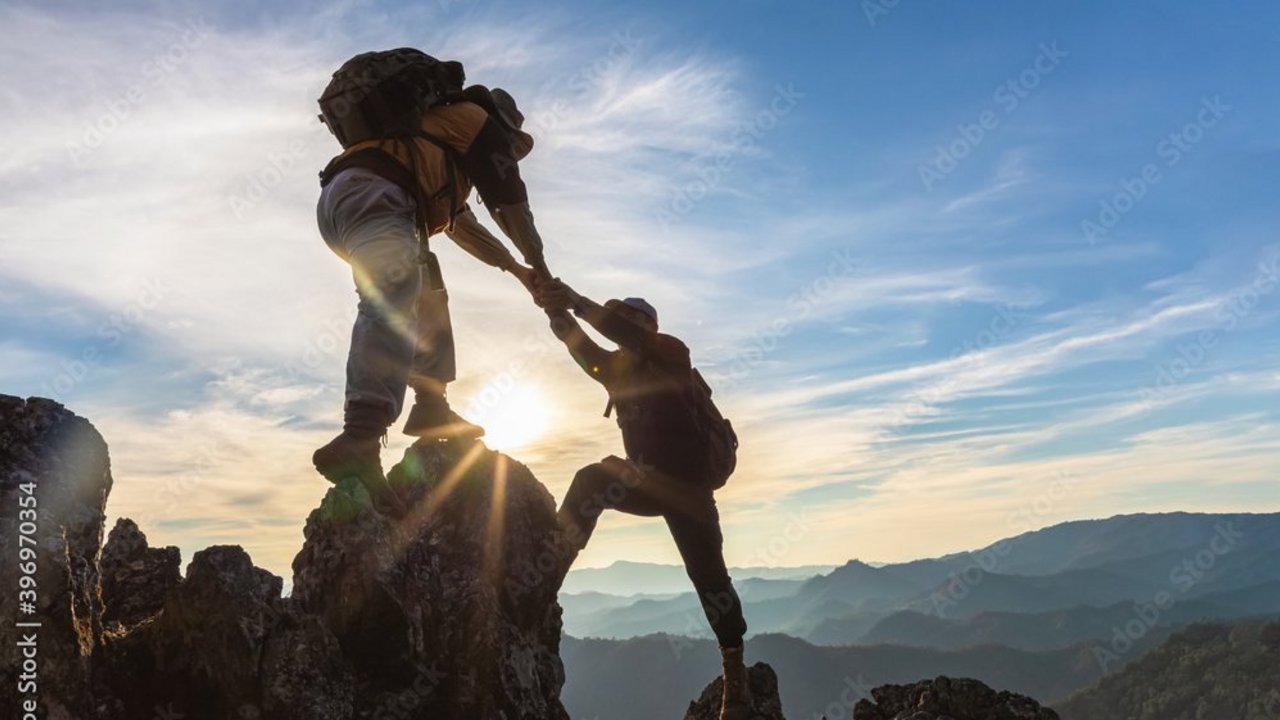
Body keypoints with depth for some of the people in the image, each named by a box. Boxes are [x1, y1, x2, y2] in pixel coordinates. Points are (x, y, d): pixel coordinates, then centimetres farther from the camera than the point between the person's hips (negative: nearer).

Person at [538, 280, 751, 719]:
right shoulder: (616, 367, 8)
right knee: (591, 483, -20)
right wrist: (558, 313, -34)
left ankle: (735, 673, 4)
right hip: (646, 481, 6)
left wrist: (578, 303, -38)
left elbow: (630, 335, -28)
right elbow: (581, 347, -13)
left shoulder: (672, 353, -7)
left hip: (685, 483, -5)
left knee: (708, 575, -8)